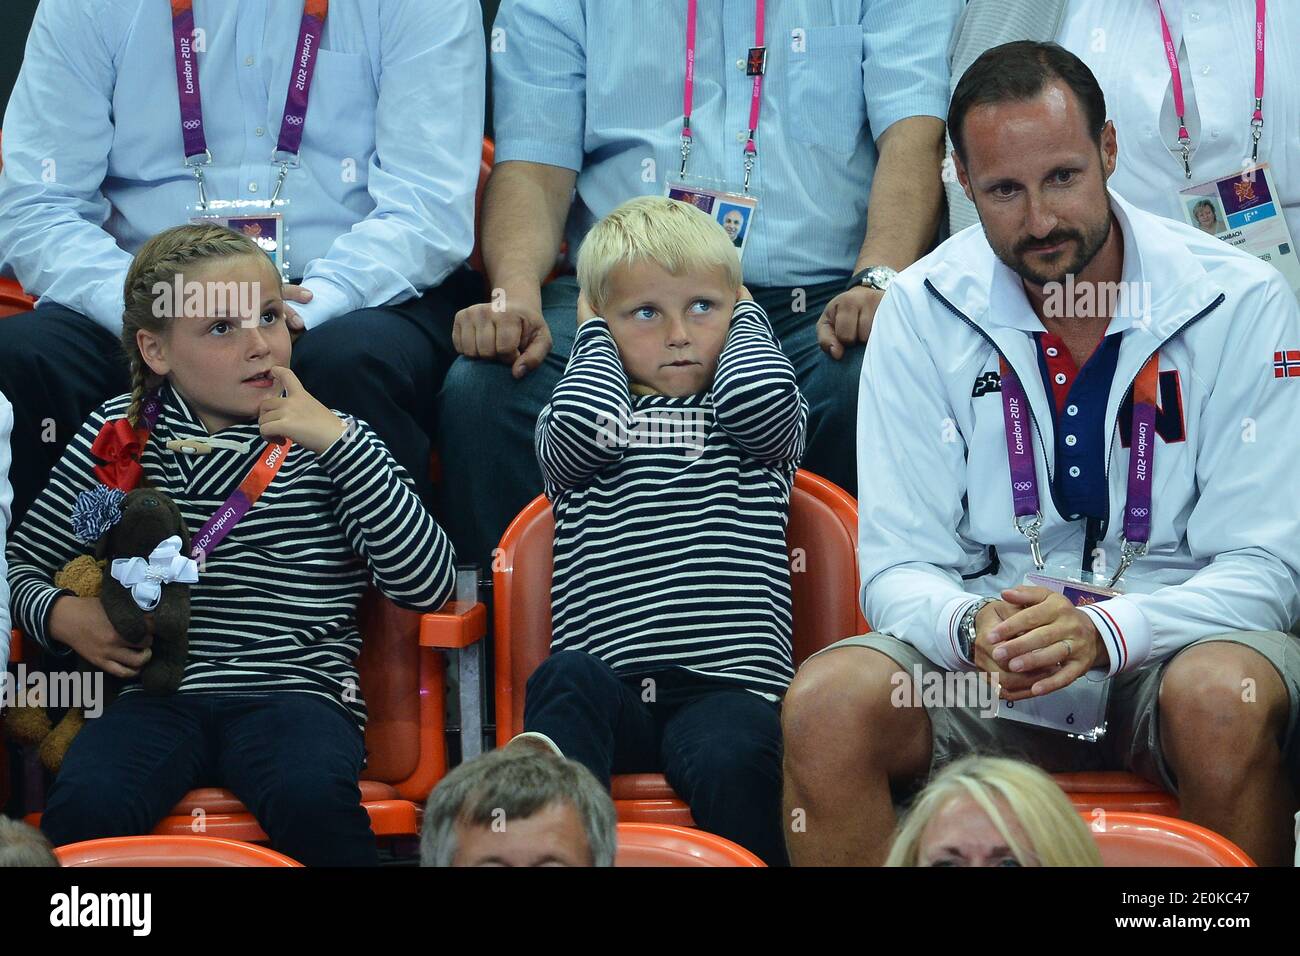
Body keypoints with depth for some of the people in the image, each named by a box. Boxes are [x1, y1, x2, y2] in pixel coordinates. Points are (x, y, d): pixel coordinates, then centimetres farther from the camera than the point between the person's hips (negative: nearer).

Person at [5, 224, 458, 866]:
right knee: (85, 805, -31)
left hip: (294, 687, -1)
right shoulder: (117, 438, 11)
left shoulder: (325, 444, 7)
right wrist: (59, 615, -3)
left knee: (314, 799, -35)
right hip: (157, 694, 1)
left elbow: (428, 586, -5)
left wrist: (342, 440, -9)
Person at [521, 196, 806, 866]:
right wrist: (596, 335, 15)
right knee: (565, 679, -35)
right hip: (607, 688, 1)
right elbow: (587, 427, -6)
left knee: (735, 761, -35)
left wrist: (745, 317, 16)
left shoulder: (765, 422, 19)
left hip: (725, 685, -1)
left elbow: (761, 399, -7)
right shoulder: (568, 425, 20)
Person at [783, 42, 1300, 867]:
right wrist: (971, 626, -26)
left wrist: (1106, 631, -28)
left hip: (1175, 640, -1)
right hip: (988, 662, 1)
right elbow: (899, 566, -1)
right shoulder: (922, 311, 0)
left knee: (1223, 699, -37)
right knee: (826, 707, -29)